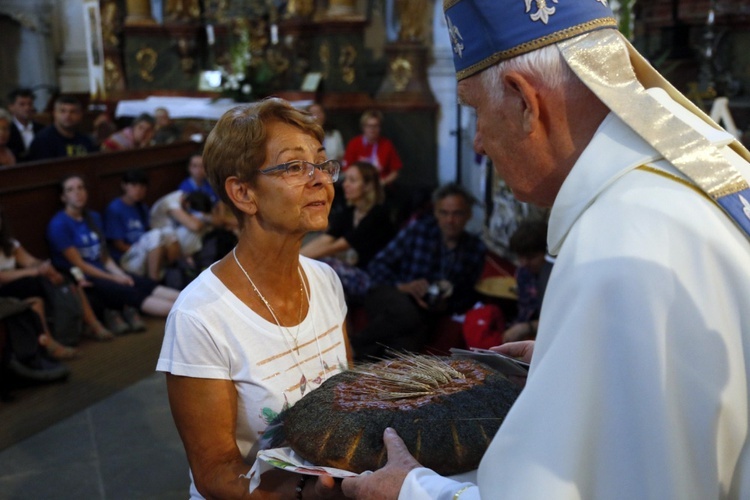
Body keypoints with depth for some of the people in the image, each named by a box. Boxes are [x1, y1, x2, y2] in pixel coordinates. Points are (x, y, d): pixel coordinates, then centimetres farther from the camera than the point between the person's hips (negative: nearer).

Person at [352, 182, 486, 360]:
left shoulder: (476, 250, 7)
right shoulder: (418, 230, -2)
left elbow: (467, 297, 13)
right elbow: (377, 265, -1)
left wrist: (444, 306, -7)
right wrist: (401, 285, -17)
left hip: (426, 314, 2)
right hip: (389, 295, -1)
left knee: (407, 346, -34)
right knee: (407, 314, -39)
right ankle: (353, 348, -17)